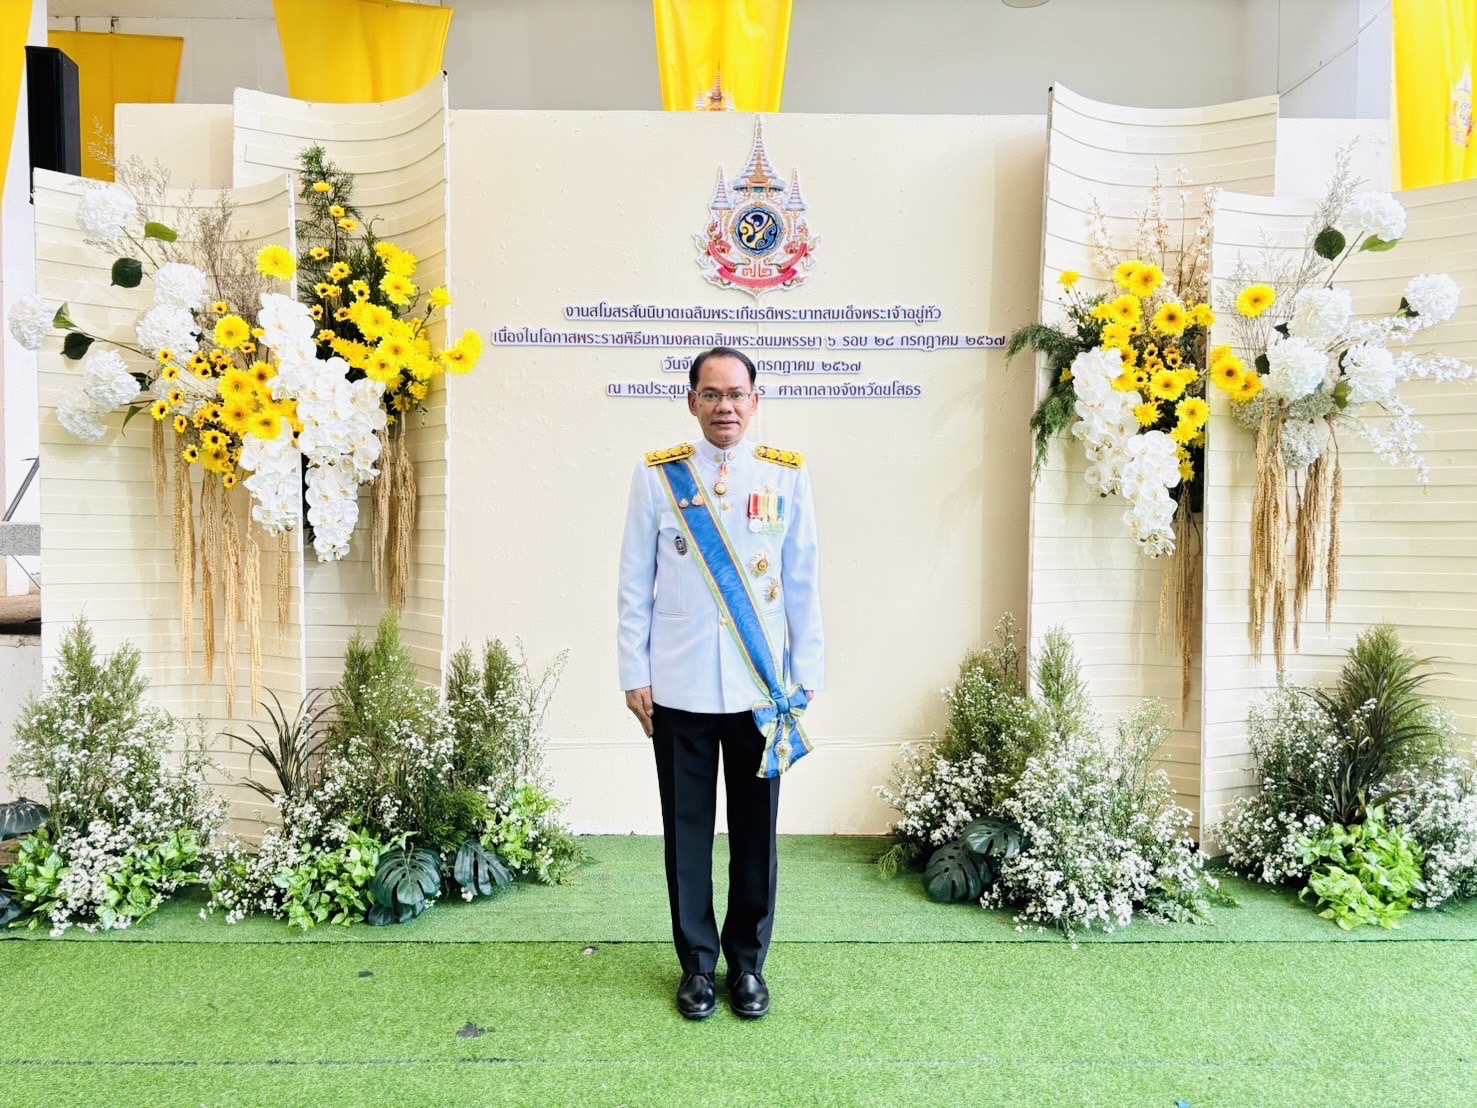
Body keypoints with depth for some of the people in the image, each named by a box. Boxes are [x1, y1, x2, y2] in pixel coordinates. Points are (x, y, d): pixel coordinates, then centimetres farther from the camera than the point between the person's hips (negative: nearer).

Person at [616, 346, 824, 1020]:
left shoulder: (787, 475, 3)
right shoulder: (657, 475, 2)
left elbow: (804, 581, 5)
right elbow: (635, 583, 3)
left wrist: (806, 673, 3)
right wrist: (635, 674, 0)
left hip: (761, 686, 1)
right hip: (680, 687, 0)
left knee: (755, 832, 11)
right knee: (687, 831, 10)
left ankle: (748, 963, 30)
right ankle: (697, 963, 28)